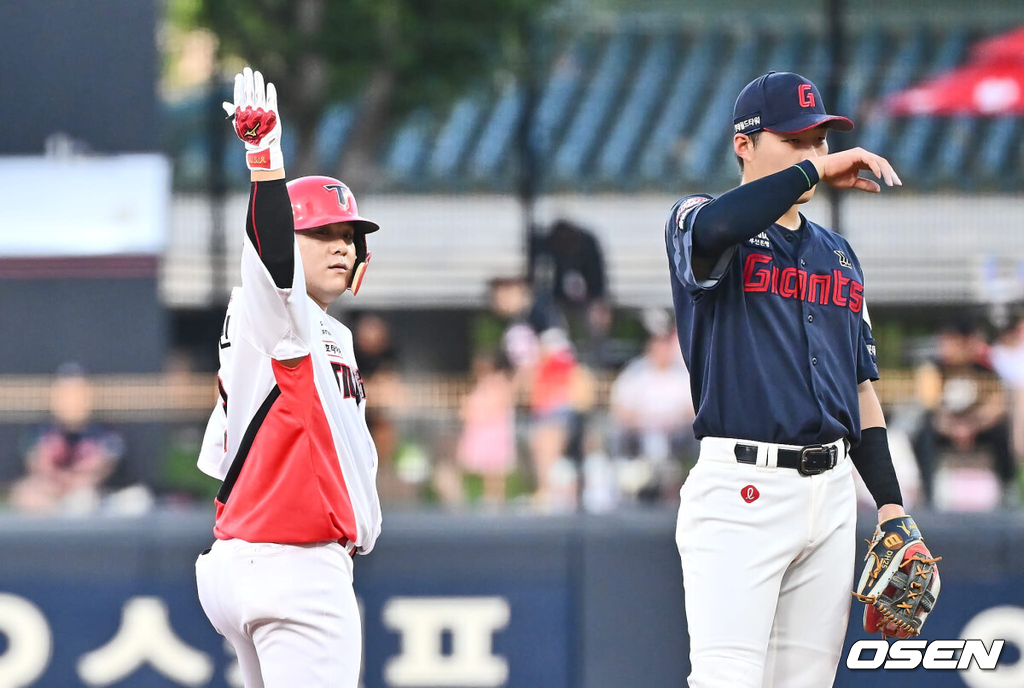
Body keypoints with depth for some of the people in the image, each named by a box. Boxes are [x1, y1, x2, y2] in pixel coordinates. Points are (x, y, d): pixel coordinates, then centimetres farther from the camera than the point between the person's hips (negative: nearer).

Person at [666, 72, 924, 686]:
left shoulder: (838, 255, 21)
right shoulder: (699, 221, 2)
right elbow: (712, 231, -26)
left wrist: (890, 502, 13)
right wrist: (813, 172, -20)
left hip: (832, 496, 6)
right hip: (742, 491, -6)